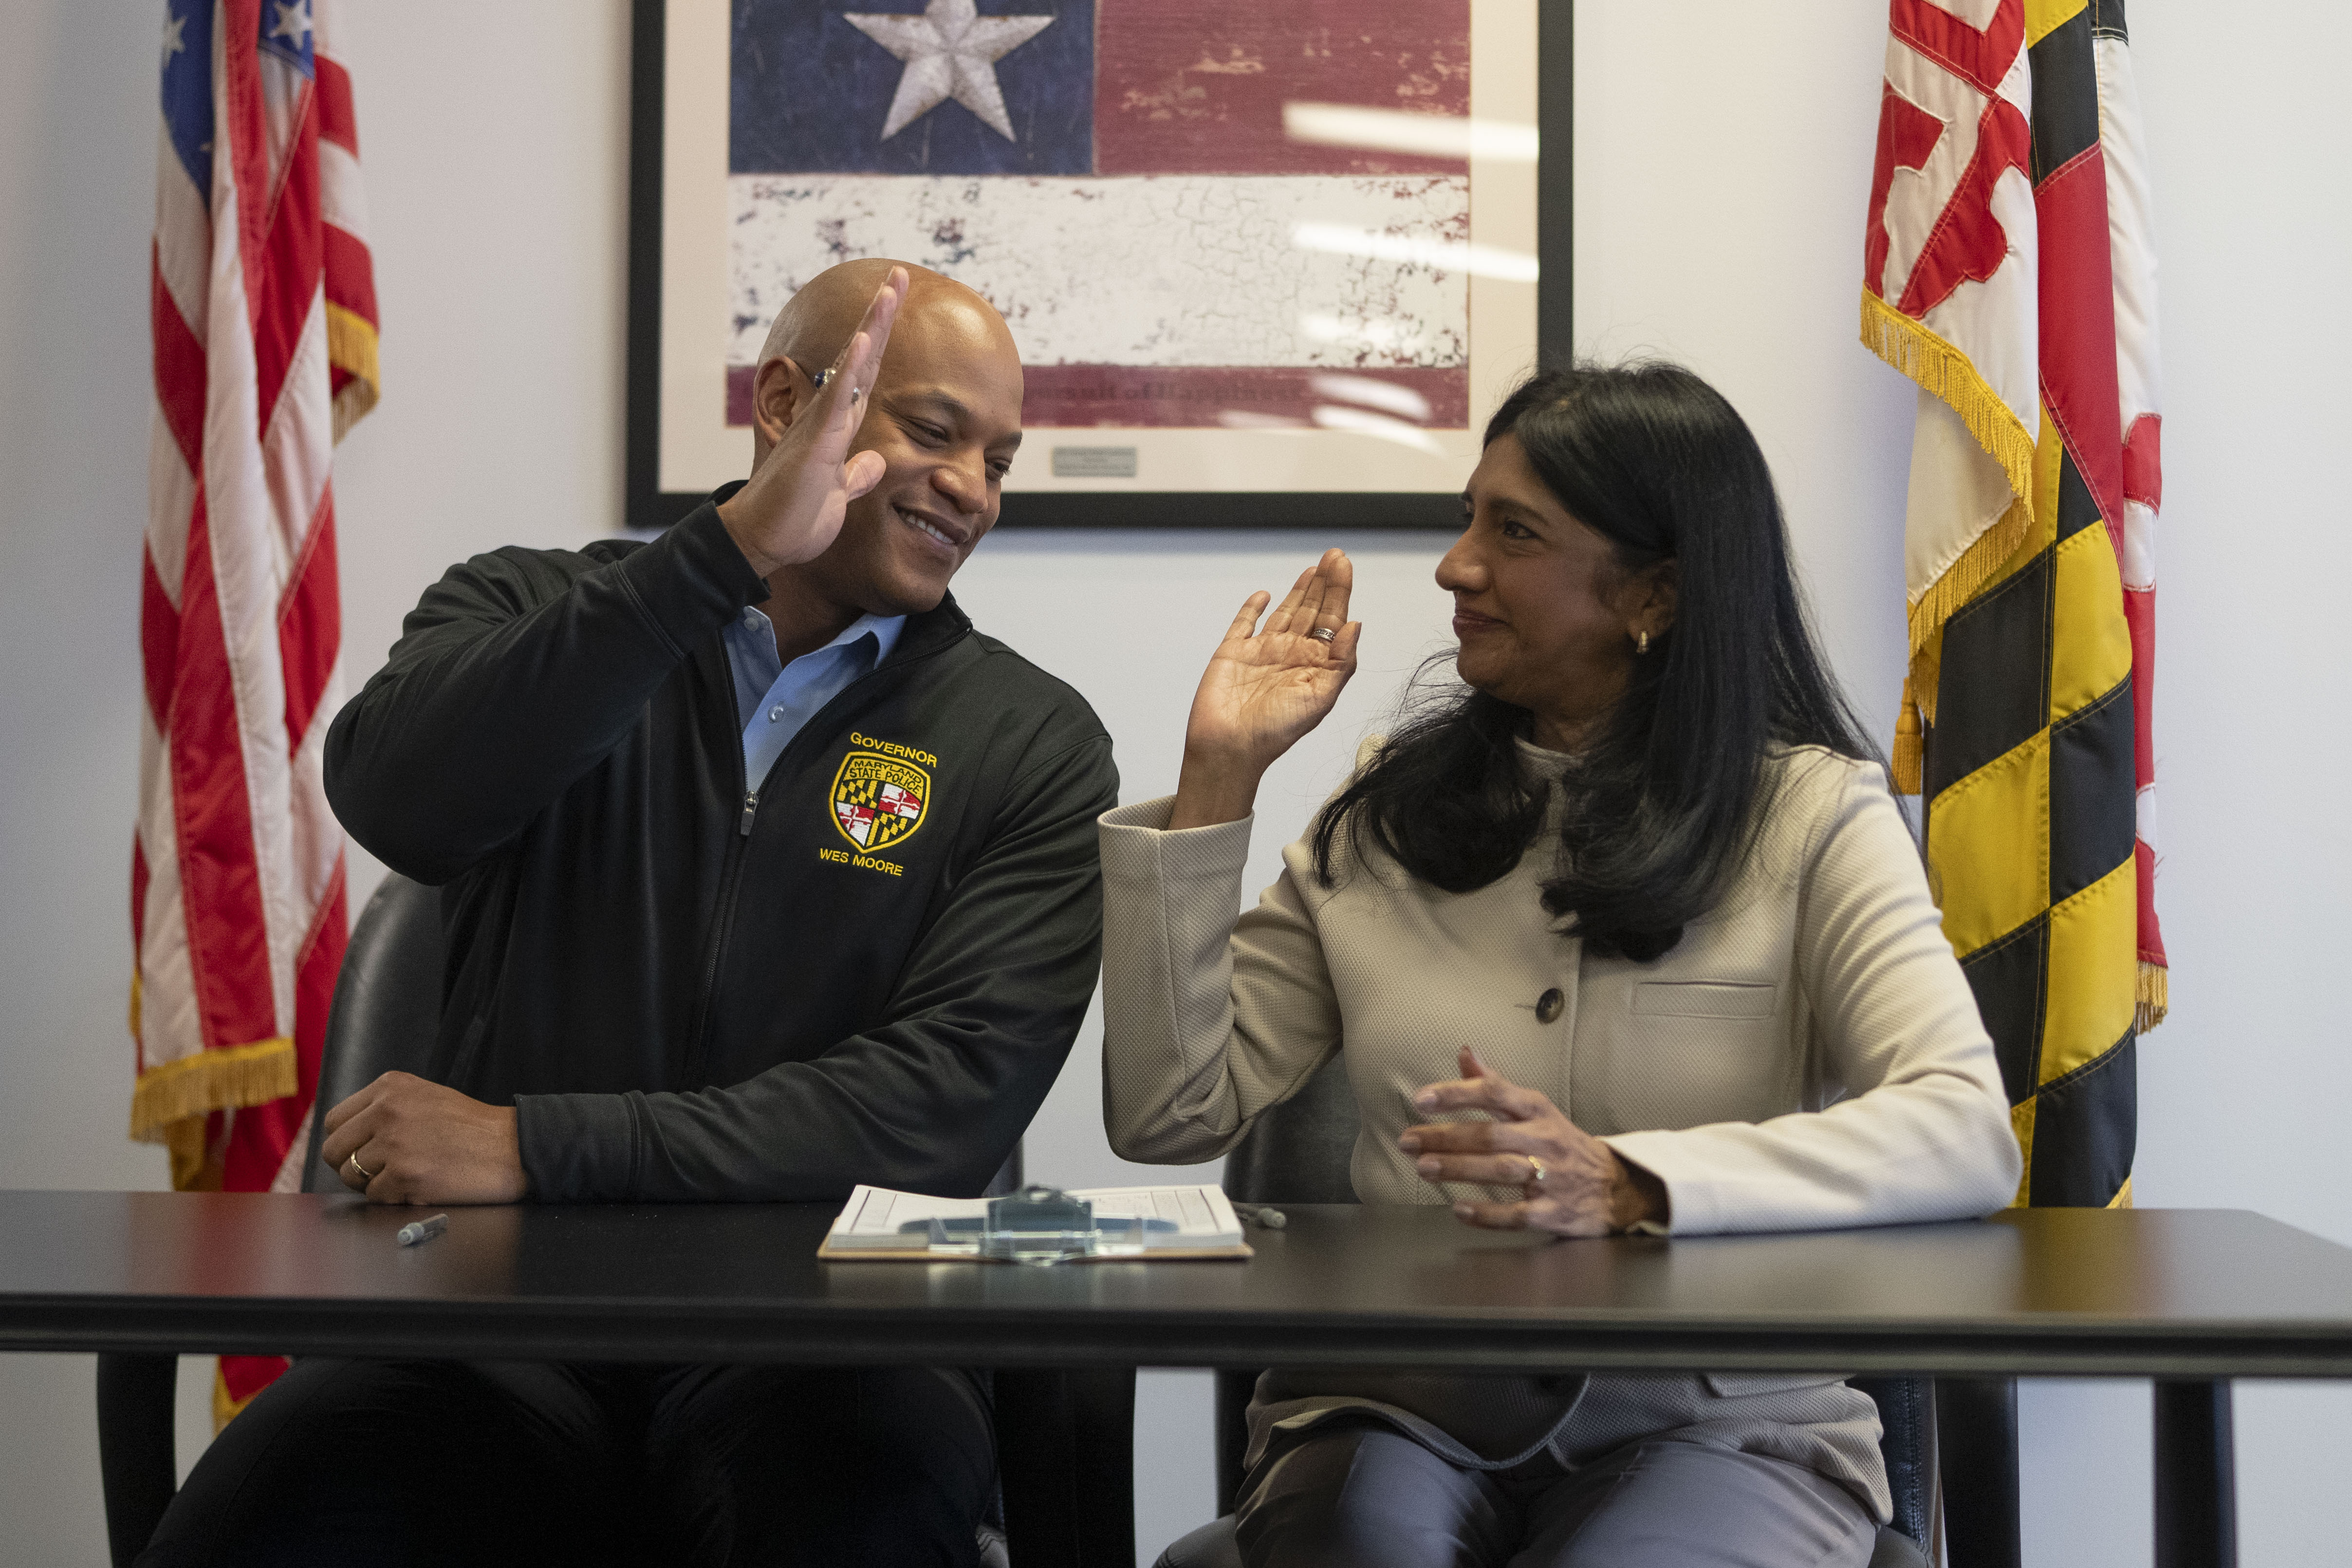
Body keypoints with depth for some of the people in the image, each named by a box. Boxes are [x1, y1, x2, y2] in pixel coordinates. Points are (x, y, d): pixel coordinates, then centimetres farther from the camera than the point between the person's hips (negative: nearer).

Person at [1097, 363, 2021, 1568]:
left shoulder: (1812, 814, 2)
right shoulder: (1389, 812, 10)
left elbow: (1967, 1134, -14)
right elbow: (1170, 1114, 5)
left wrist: (1629, 1187, -28)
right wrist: (1218, 777, 1)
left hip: (1720, 1416, -1)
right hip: (1400, 1402, 2)